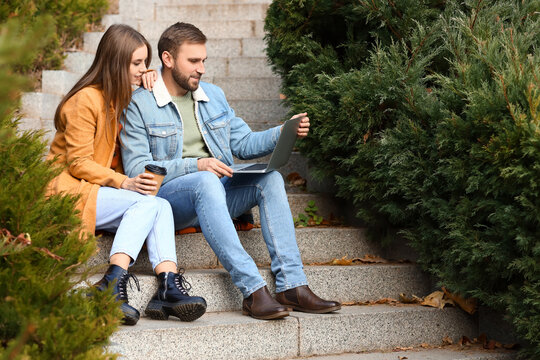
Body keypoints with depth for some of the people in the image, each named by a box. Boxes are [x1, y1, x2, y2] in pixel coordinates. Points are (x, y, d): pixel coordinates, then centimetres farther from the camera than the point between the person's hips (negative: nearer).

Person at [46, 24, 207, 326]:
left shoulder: (122, 100, 17)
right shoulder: (86, 100, -10)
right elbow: (78, 163, -14)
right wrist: (124, 183, -27)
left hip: (102, 190, 7)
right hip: (69, 193, -7)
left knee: (162, 207, -20)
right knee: (148, 202, -28)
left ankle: (168, 287, -39)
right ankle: (112, 284, -40)